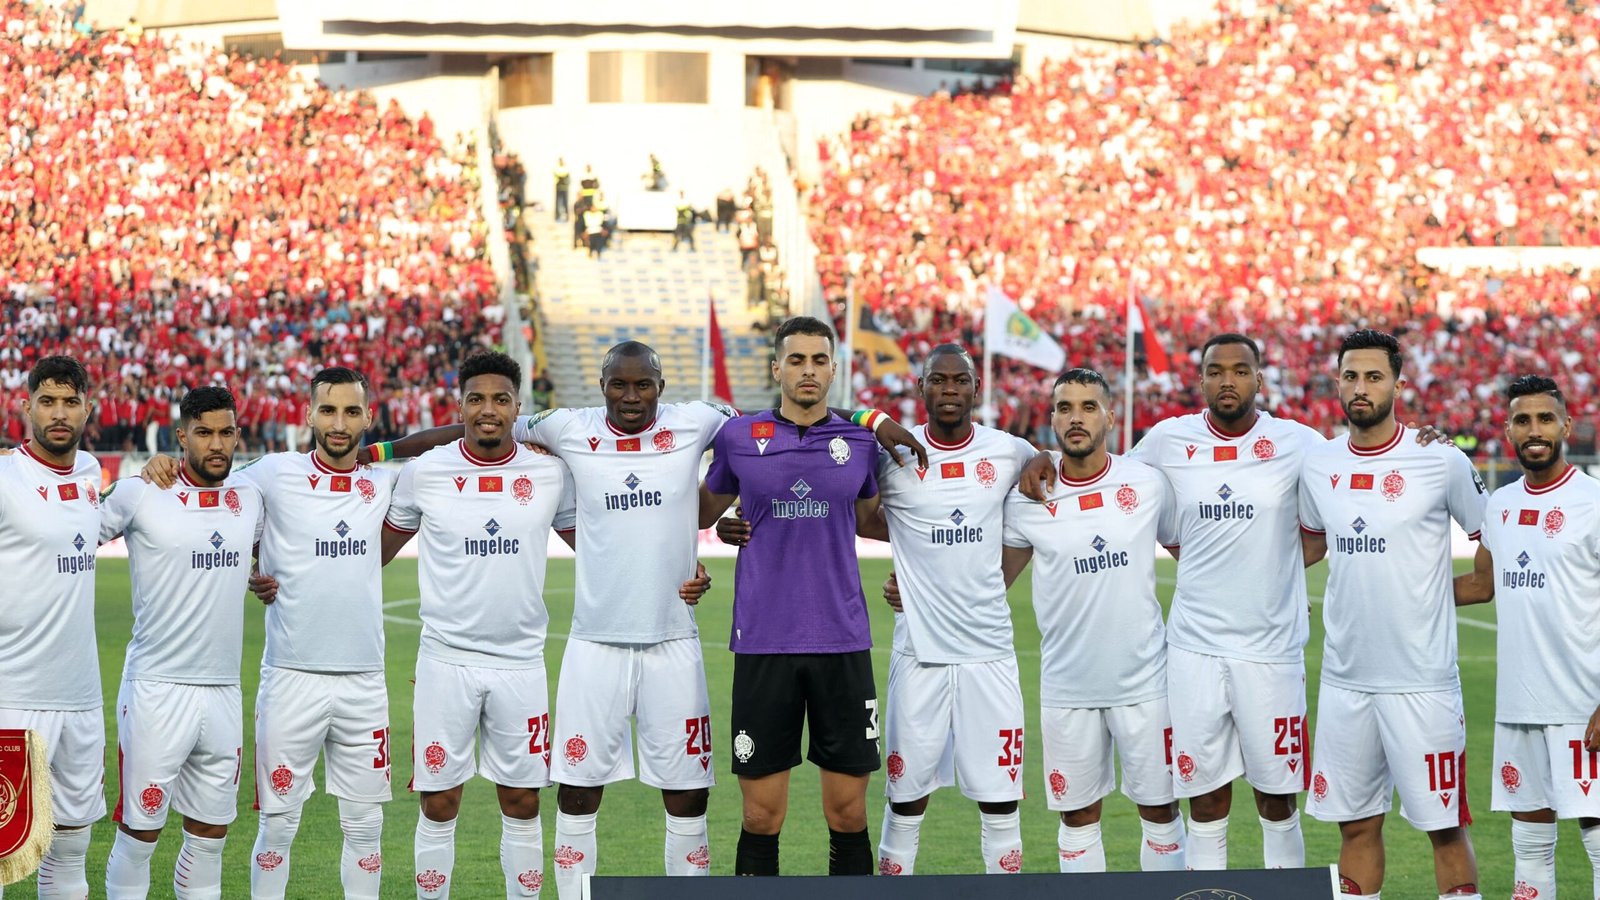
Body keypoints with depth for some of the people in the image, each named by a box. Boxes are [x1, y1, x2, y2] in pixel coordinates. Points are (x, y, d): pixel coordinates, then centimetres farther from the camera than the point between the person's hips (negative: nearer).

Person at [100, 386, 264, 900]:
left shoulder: (250, 498, 8)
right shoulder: (139, 495, -6)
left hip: (223, 691, 5)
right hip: (157, 689, -5)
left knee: (211, 832, 10)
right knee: (140, 832, -1)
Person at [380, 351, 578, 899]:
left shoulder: (549, 474, 1)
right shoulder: (425, 473, -2)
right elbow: (378, 550, 9)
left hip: (521, 662, 1)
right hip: (446, 659, -1)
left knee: (522, 802, 7)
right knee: (439, 803, 3)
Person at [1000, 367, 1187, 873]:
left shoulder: (1148, 485, -2)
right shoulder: (1028, 502, -2)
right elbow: (994, 578, 8)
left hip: (1144, 680, 0)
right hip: (1067, 687, 1)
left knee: (1160, 809, 6)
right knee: (1077, 816, 8)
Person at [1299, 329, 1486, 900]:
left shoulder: (1441, 461, -7)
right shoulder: (1318, 466, 6)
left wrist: (1443, 589, -3)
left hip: (1422, 681, -4)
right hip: (1345, 678, 4)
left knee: (1445, 826, 1)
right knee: (1357, 826, 10)